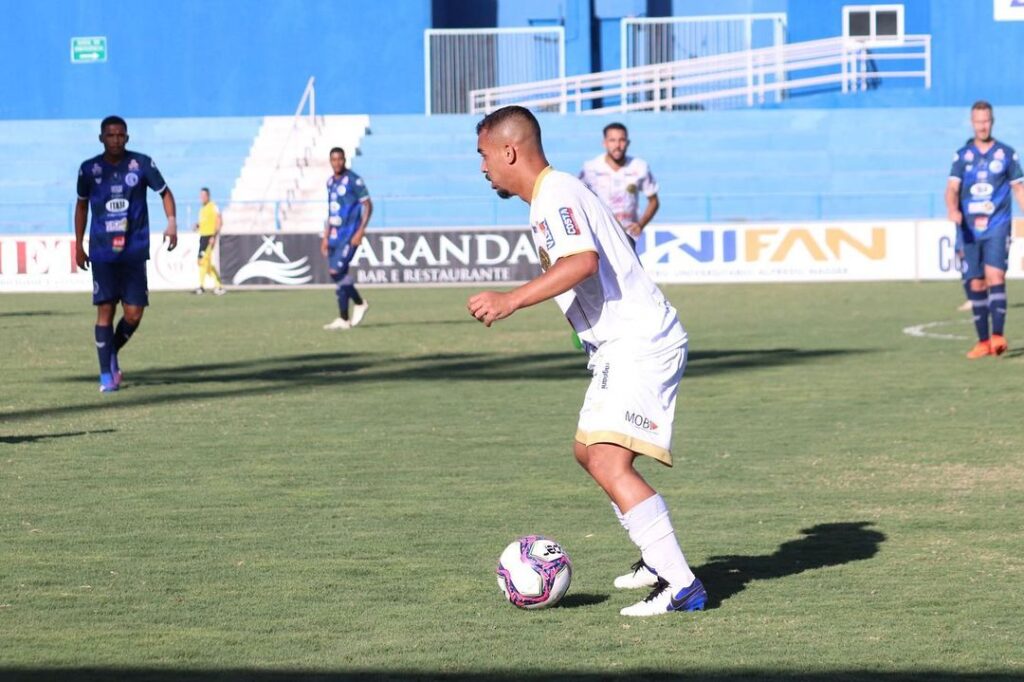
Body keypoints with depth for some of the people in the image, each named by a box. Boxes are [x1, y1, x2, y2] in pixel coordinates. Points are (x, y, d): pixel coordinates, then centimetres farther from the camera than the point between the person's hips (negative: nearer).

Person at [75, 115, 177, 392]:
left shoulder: (142, 164, -2)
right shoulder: (89, 169, 2)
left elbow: (165, 192, 9)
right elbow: (82, 205, 15)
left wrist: (172, 222, -8)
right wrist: (79, 245, 13)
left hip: (134, 252, 0)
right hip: (102, 252, 0)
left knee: (133, 314, -3)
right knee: (105, 311, -5)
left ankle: (112, 352, 26)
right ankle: (106, 375, 0)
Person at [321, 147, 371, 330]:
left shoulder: (354, 181, -9)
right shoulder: (330, 182, 14)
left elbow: (368, 206, -9)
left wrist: (360, 231, -17)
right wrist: (326, 237, 18)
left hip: (350, 234, -7)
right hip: (335, 235, 7)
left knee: (337, 272, -14)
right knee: (336, 274, 5)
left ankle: (343, 319, -7)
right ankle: (359, 303, 25)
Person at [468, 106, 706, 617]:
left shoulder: (554, 197, -16)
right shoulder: (553, 195, 17)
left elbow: (584, 260, -33)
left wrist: (512, 300, -38)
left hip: (639, 346, -12)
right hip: (622, 348, 12)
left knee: (609, 464, -22)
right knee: (590, 452, 24)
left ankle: (681, 586, -23)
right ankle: (658, 560, 32)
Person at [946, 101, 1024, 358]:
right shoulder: (962, 155, 8)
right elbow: (952, 187, -2)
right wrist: (953, 210, -21)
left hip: (997, 226, -2)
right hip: (969, 229, 2)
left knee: (995, 275, -19)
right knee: (975, 284, 2)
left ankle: (998, 336, -23)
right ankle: (983, 341, 11)